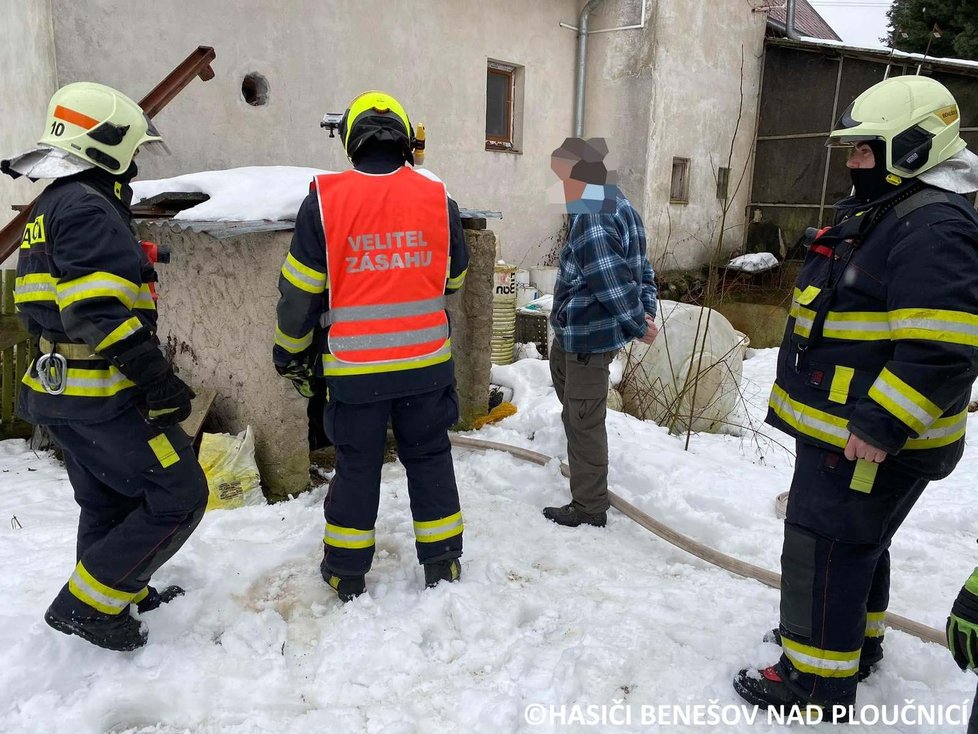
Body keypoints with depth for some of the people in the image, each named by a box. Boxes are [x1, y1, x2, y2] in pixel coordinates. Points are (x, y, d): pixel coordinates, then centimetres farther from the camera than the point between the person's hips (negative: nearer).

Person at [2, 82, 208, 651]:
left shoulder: (52, 209, 19)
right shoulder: (89, 209, -15)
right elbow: (102, 314, -25)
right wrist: (160, 379, -23)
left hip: (62, 389, 11)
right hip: (104, 395, -11)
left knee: (108, 503, 23)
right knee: (180, 496, -3)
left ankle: (121, 596, 40)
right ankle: (86, 604, 3)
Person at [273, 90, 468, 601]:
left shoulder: (325, 200, -7)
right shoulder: (437, 199, -1)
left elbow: (300, 290, -3)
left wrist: (290, 352, 11)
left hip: (354, 366, -1)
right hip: (427, 360, 2)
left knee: (357, 464, 13)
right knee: (429, 457, 16)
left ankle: (347, 574, 27)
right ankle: (442, 565, 27)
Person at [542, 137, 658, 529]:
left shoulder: (591, 223, -26)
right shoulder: (618, 206, 8)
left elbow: (615, 286, -28)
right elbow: (642, 269, 11)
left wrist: (640, 325, -14)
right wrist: (646, 313, 6)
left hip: (589, 336, -11)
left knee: (584, 421, -2)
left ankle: (589, 508, 11)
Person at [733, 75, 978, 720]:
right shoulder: (878, 213, 14)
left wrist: (879, 427, -29)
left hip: (870, 438, -11)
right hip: (844, 425, 11)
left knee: (823, 547, -1)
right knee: (856, 541, 24)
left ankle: (820, 678, 15)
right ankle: (856, 640, 43)